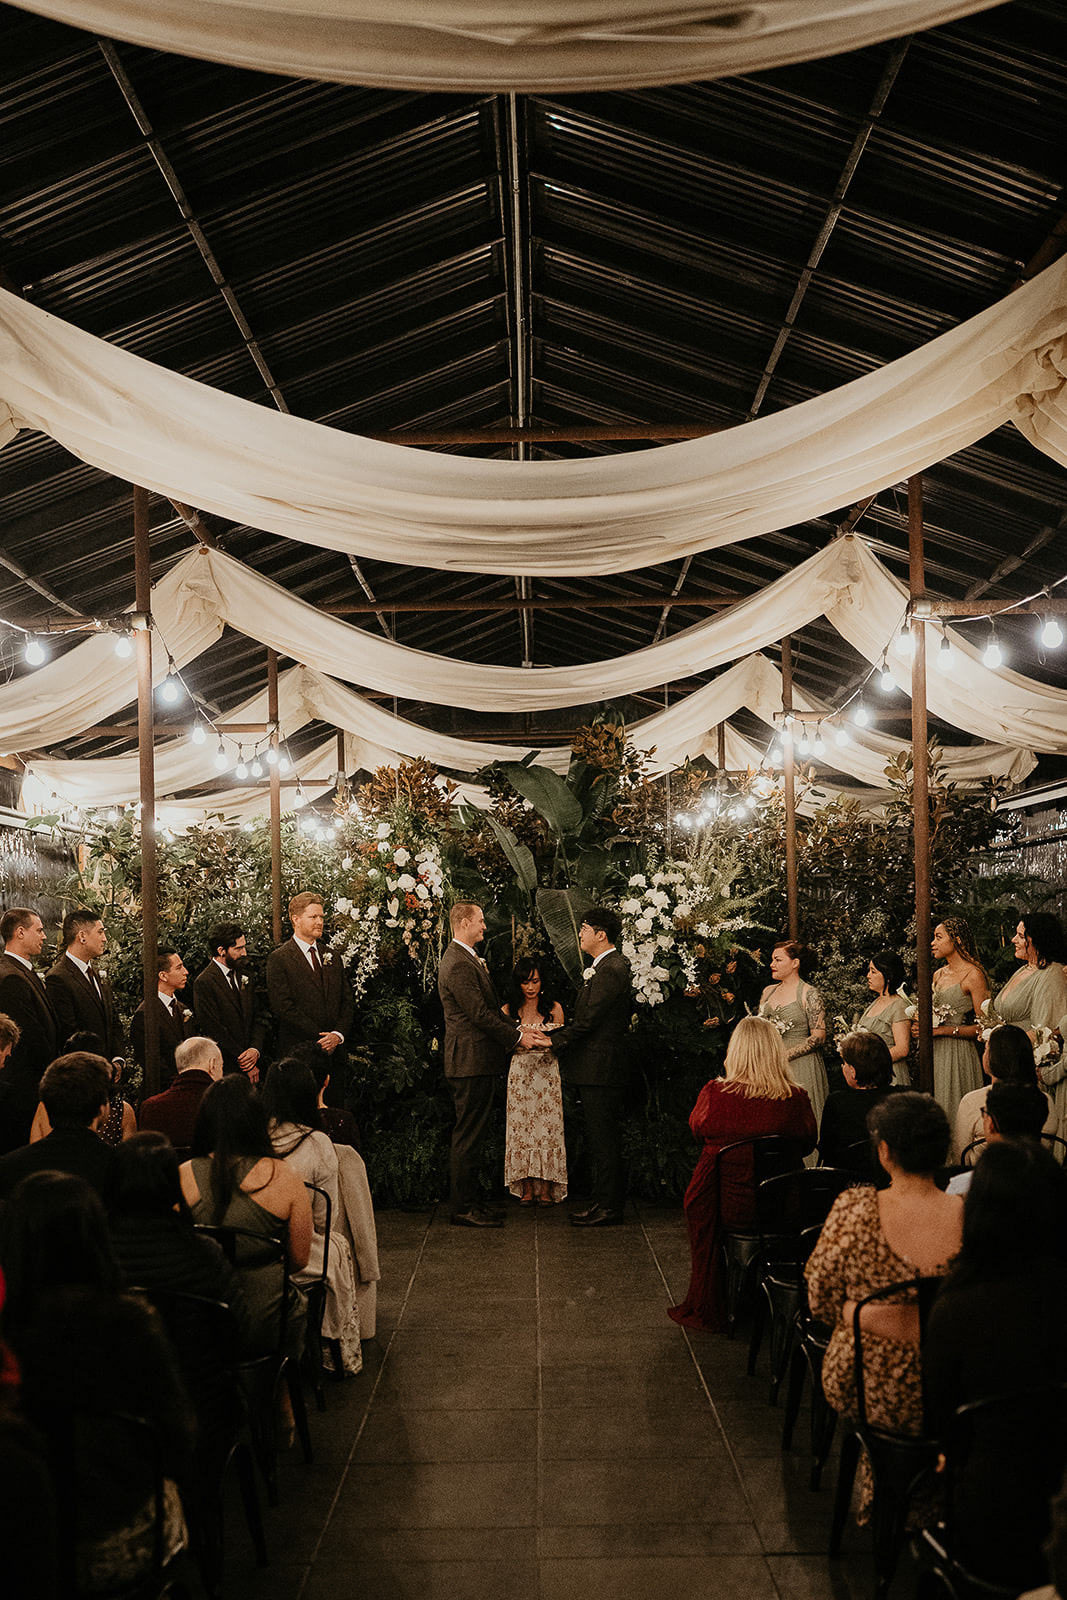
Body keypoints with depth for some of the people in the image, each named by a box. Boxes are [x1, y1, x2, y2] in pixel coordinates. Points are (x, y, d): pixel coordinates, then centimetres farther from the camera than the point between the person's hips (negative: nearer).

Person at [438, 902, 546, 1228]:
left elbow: (489, 1009, 18)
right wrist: (518, 1037, -12)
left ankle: (468, 1203, 21)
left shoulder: (467, 958, 17)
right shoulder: (459, 964, -18)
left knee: (469, 1137, 14)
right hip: (471, 1063, -11)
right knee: (468, 1137, -5)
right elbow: (481, 1014, -20)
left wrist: (519, 1030, 9)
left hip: (475, 1062, 11)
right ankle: (463, 1208, 1)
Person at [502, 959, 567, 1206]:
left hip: (547, 1072, -1)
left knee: (547, 1128, -4)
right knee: (522, 1128, -2)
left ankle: (546, 1190, 1)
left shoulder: (554, 1008, 5)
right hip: (520, 1072, 1)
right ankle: (527, 1190, 5)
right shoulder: (509, 1010, 7)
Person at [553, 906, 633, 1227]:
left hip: (600, 1068, -11)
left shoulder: (611, 970, -18)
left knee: (603, 1140, -3)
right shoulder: (610, 966, 15)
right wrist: (559, 1032, 11)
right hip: (598, 1068, 11)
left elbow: (588, 1020, -20)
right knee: (601, 1140, 15)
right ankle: (605, 1203, 22)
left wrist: (554, 1041, -9)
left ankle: (608, 1207, 3)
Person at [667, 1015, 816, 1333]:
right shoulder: (796, 1097, -11)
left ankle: (706, 1310, 34)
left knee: (697, 1202, 28)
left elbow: (697, 1129, 6)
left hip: (729, 1206, -2)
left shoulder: (714, 1093, -15)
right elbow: (808, 1143, 7)